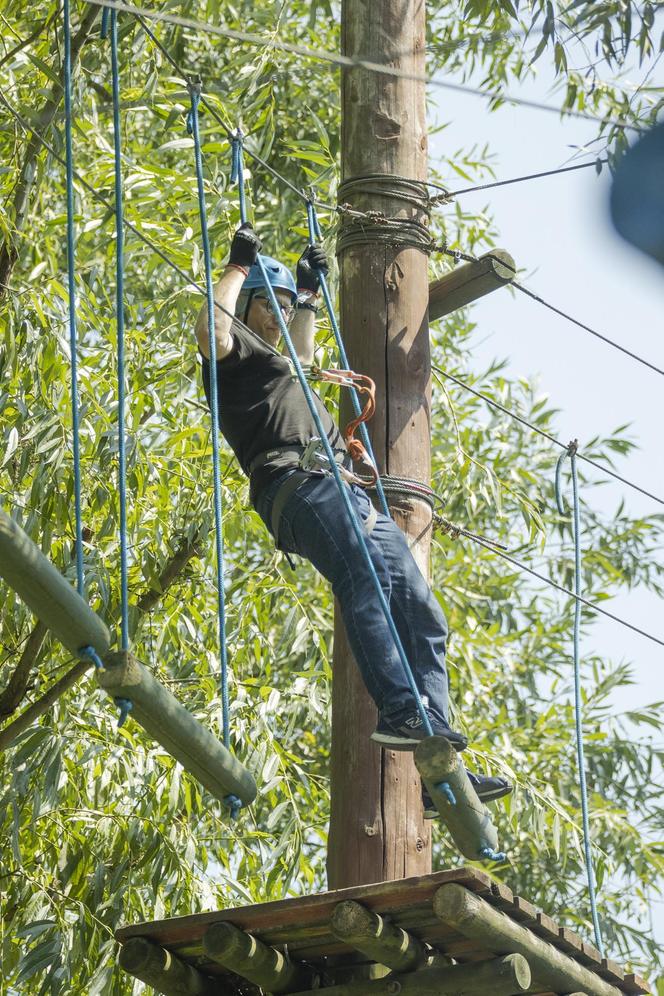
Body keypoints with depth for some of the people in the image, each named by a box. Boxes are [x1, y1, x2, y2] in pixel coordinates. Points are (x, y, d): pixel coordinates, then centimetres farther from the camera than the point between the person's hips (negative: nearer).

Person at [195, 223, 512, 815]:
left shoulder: (276, 361, 39)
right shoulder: (235, 350, 14)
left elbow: (303, 353, 64)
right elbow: (210, 327, -11)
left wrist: (309, 288, 59)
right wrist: (239, 266, 3)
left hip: (349, 495, 9)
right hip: (299, 484, -9)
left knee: (422, 617, -6)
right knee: (366, 584, -35)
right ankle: (400, 710, -53)